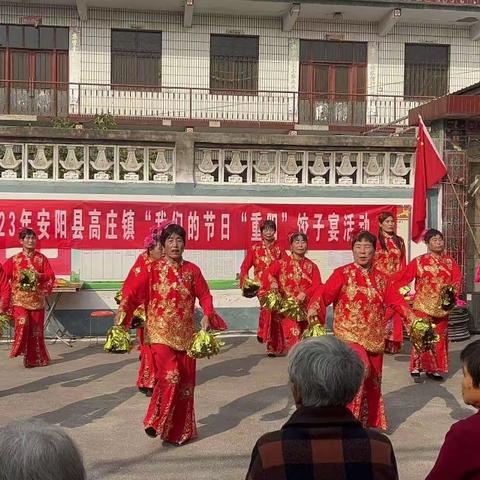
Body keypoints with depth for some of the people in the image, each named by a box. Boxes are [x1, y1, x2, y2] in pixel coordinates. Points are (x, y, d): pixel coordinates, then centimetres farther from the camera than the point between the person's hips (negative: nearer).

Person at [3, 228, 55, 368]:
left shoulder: (41, 258, 6)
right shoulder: (14, 260, 4)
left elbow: (51, 275, 2)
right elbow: (4, 276, 2)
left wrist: (39, 276, -14)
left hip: (37, 299, 1)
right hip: (20, 299, -1)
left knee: (36, 328, 4)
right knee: (22, 323, -23)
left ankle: (36, 358, 17)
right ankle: (18, 350, -2)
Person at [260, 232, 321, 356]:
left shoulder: (312, 266, 9)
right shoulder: (281, 263, 6)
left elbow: (317, 286, -1)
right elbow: (267, 275, -6)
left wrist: (305, 294, -18)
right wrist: (272, 282, -27)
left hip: (304, 307, 2)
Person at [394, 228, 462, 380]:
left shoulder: (450, 262, 9)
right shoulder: (419, 261, -2)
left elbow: (457, 279, 0)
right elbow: (403, 276, -6)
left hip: (442, 307, 4)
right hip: (423, 306, -4)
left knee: (439, 339, 9)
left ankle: (434, 369, 19)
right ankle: (416, 367, 3)